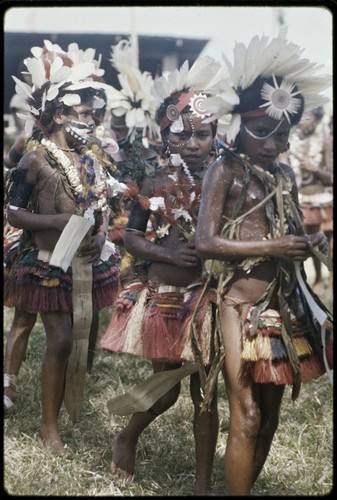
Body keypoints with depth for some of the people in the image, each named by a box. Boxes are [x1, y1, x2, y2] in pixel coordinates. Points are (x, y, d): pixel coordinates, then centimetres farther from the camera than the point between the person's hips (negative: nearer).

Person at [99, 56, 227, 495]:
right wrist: (169, 253, -16)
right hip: (162, 296, 0)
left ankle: (204, 483, 20)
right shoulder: (155, 184, -3)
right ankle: (127, 438, 41)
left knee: (205, 390, 6)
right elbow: (131, 236, 1)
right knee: (165, 388, 8)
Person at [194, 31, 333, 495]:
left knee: (269, 415, 14)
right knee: (247, 417, -6)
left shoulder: (285, 175, 12)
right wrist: (269, 247, -20)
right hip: (240, 306, -7)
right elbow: (205, 242, -14)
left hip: (283, 306, 7)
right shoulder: (225, 170, -7)